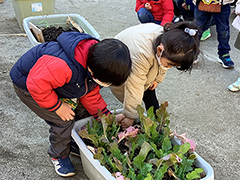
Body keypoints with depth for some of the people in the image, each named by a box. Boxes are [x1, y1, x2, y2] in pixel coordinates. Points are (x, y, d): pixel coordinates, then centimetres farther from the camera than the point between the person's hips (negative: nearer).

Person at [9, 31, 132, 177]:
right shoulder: (64, 66, -45)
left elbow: (90, 95, -4)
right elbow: (37, 84, -38)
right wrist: (58, 106, -27)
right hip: (27, 85, -8)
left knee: (80, 108, 5)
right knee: (64, 121, -13)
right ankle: (59, 156, 15)